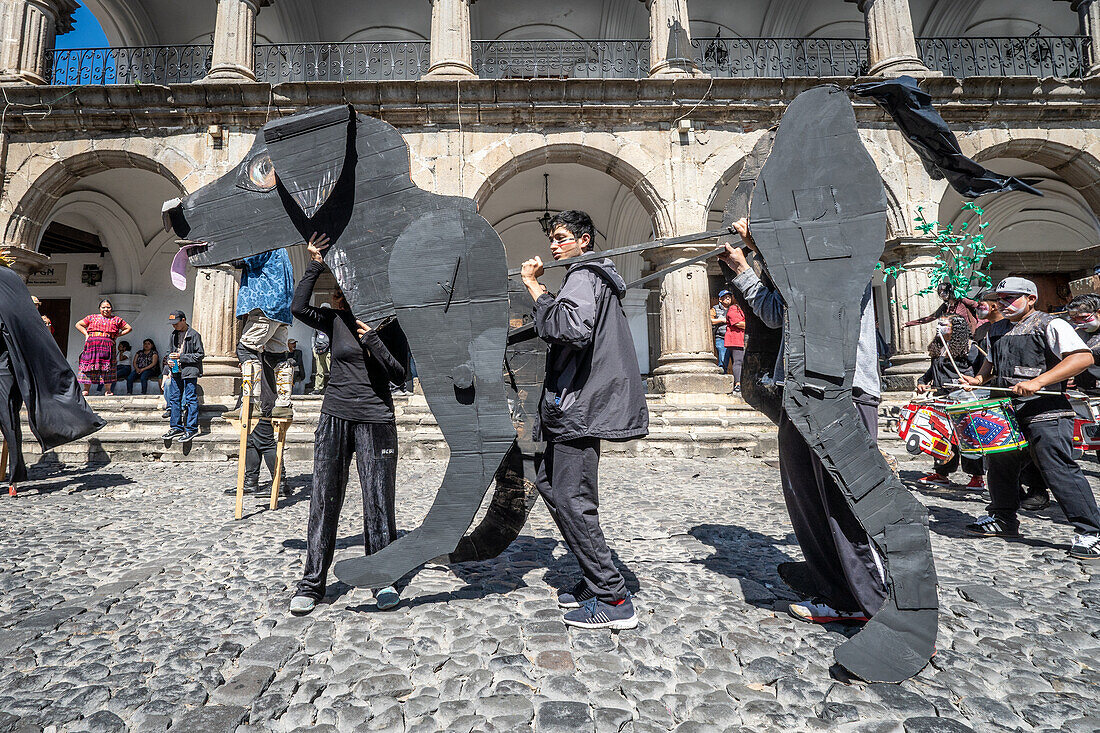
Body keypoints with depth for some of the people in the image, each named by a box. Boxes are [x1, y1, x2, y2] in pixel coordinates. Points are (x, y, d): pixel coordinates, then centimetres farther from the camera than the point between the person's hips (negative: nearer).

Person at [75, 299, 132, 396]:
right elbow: (78, 324, 24)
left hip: (108, 346, -1)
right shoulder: (92, 317, 17)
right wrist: (86, 334, 10)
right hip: (92, 345, 1)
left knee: (107, 369, -7)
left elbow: (129, 328, 18)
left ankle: (108, 391, -6)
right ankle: (85, 390, 0)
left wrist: (117, 336, 8)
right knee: (88, 366, -4)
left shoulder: (116, 320, 15)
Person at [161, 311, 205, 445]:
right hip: (176, 372, 7)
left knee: (191, 400, -4)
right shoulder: (173, 335, 13)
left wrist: (181, 357, -14)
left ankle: (191, 429, 1)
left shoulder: (194, 335, -7)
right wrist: (169, 361, 3)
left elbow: (200, 354, -8)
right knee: (174, 399, 11)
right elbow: (170, 352, 24)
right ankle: (177, 427, 21)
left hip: (190, 372, -7)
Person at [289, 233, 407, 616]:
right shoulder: (336, 320, 10)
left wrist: (372, 338, -15)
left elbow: (399, 373, -6)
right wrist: (314, 266, -3)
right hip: (335, 416, 3)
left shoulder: (386, 326, 2)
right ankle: (311, 584, 15)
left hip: (376, 421, -3)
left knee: (378, 501, 0)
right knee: (324, 500, 4)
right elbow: (298, 307, -4)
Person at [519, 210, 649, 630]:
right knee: (548, 481, 16)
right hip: (581, 402, 11)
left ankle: (614, 600, -1)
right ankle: (596, 580, 23)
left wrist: (536, 290, -17)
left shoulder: (584, 276, -8)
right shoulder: (594, 276, 25)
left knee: (570, 498, -10)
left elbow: (573, 328, -28)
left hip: (582, 404, -11)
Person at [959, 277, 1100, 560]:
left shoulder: (1051, 325, -7)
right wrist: (979, 379, 10)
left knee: (1060, 472, -11)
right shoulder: (996, 331, 16)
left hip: (1046, 412, -8)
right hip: (1007, 413, 8)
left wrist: (1038, 381, -28)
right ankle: (1003, 520, 31)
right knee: (999, 465, 15)